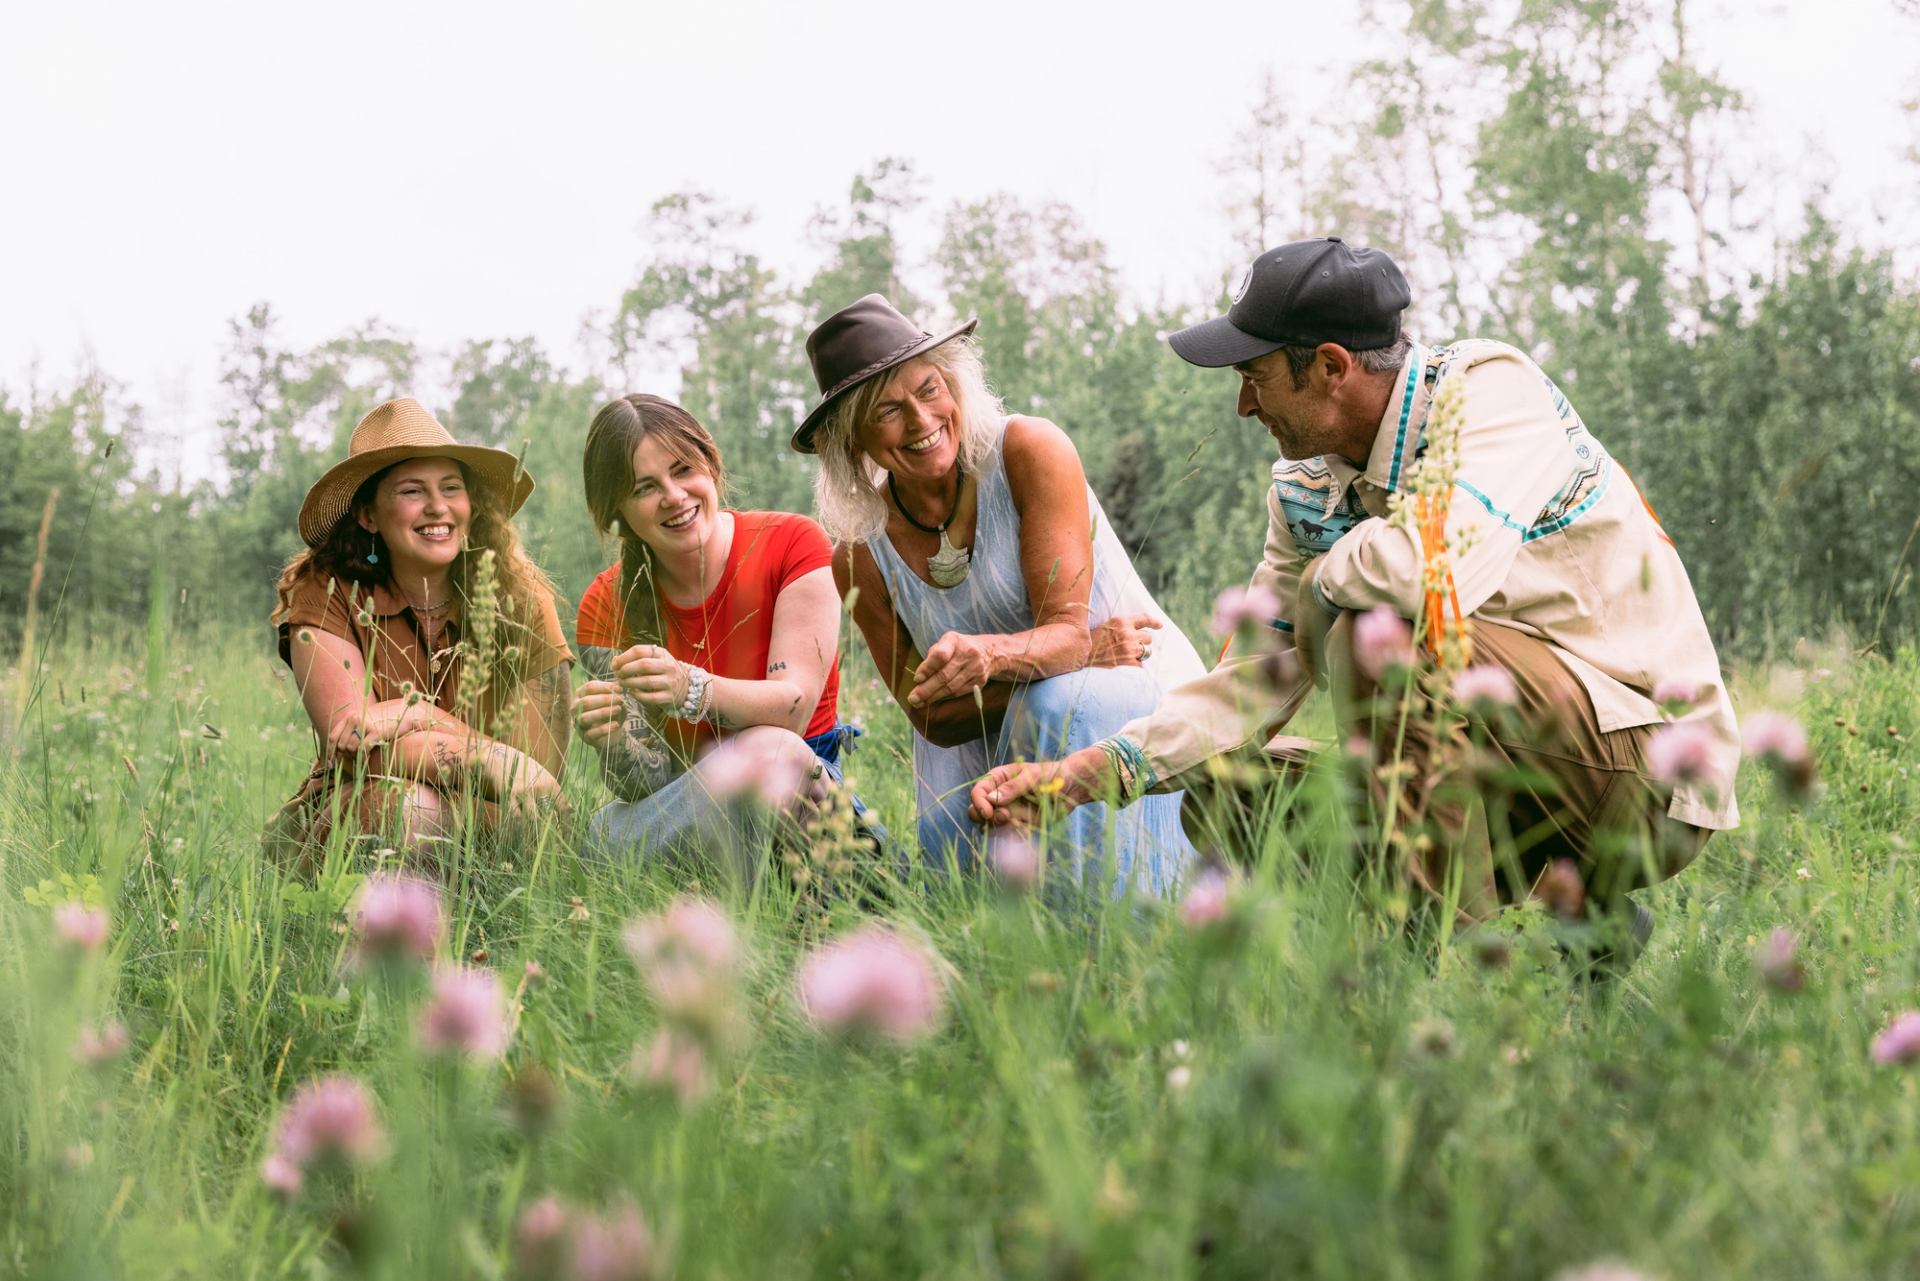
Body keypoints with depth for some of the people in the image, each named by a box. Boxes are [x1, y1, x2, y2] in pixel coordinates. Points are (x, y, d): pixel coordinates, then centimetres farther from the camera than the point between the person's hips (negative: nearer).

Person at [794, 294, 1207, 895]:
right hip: (992, 743, 3)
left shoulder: (1030, 451, -16)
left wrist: (987, 655, -46)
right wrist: (1080, 651, -20)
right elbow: (932, 718, -7)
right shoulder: (860, 557, -7)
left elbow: (1066, 629, -22)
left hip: (1139, 688, -3)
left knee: (1060, 705, -35)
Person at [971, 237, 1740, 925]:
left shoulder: (1490, 388, -16)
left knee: (1380, 634, -28)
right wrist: (1084, 773, -5)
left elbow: (1441, 567, -36)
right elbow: (1258, 684, 6)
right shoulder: (1309, 488, 6)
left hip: (1648, 767, -8)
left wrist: (1323, 578, -15)